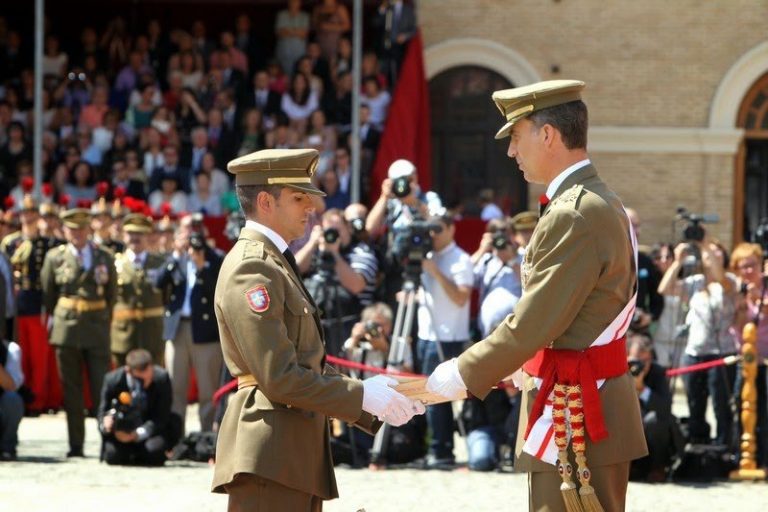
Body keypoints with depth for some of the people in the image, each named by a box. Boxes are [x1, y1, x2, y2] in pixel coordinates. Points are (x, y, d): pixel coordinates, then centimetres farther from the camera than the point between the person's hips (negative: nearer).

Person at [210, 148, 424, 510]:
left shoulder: (275, 265, 21)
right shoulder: (251, 269, -11)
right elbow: (280, 378, -18)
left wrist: (375, 398, 11)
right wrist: (362, 395, -13)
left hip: (295, 455, 11)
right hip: (267, 461, -10)